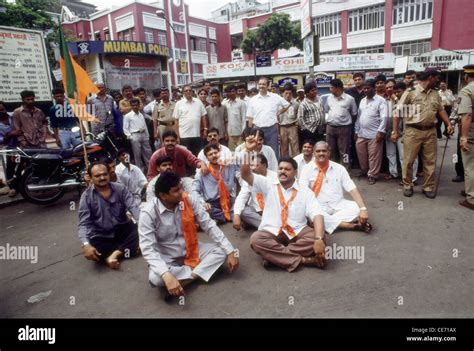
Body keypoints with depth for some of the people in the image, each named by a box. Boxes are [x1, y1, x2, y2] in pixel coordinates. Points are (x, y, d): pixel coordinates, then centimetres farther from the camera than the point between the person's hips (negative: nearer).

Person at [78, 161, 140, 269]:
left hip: (123, 229, 1)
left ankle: (114, 254, -22)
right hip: (101, 235, -1)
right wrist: (86, 244, -33)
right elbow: (84, 223, -14)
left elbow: (133, 207, -15)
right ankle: (124, 249, -17)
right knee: (91, 252, -30)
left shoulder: (120, 188, -4)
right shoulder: (87, 196, -8)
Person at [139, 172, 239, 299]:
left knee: (222, 250, -15)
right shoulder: (149, 213, -22)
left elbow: (209, 225, -10)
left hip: (192, 250, 4)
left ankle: (182, 281, -21)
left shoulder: (189, 200, -12)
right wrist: (167, 275, -43)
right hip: (167, 258, -4)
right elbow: (148, 249, -27)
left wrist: (230, 251, -18)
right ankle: (197, 273, -14)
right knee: (155, 278, -34)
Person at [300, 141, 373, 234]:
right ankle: (353, 225, -27)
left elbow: (353, 190, -4)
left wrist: (363, 209, -19)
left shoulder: (339, 168, 3)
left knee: (357, 208, -23)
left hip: (338, 205, 2)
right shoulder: (307, 169, -2)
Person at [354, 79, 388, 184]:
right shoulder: (362, 101, 16)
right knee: (361, 154, 13)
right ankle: (364, 171, 32)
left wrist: (381, 131, -19)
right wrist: (356, 131, 15)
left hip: (374, 134, -6)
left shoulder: (380, 100, -5)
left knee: (374, 156, 0)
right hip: (361, 134, 6)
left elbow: (384, 117, -12)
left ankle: (372, 175, 11)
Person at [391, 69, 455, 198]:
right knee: (408, 161, 2)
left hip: (430, 131, 5)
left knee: (430, 162, 8)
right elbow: (398, 112, -6)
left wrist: (449, 124, 3)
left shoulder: (435, 94, 11)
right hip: (413, 131, -5)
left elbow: (441, 110, 18)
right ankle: (407, 186, 17)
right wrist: (395, 131, -10)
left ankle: (428, 187, 20)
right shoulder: (410, 92, -6)